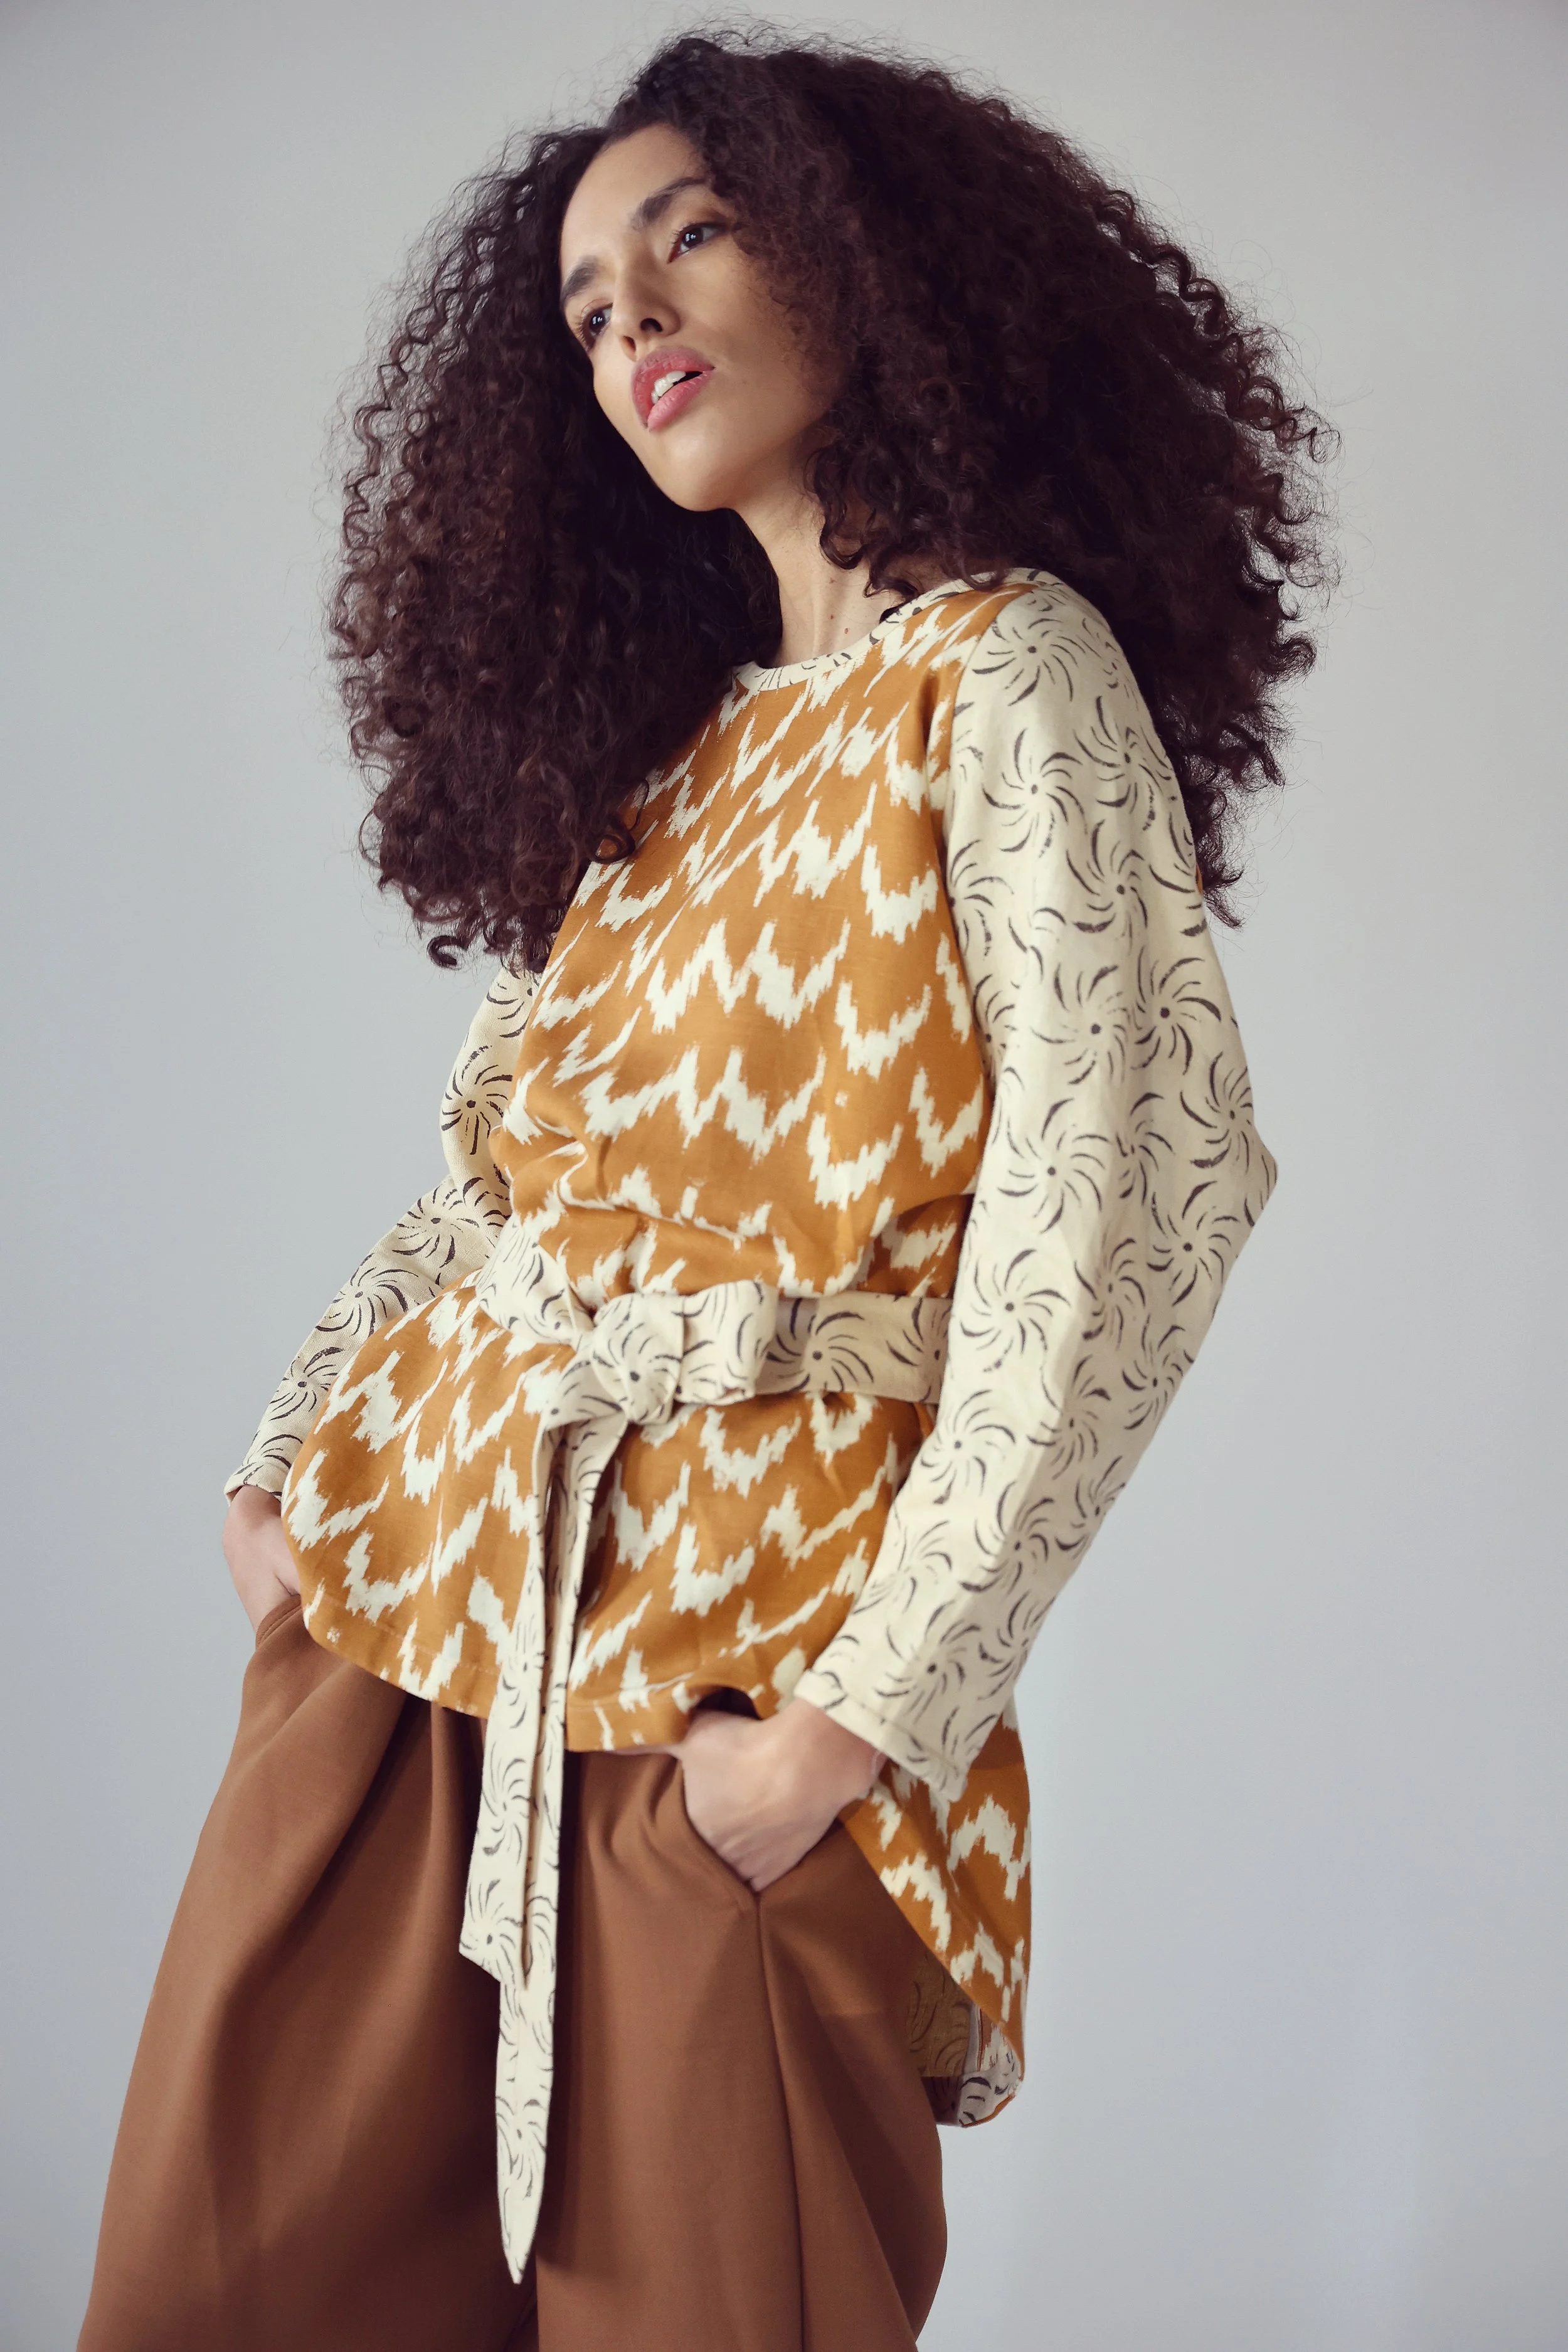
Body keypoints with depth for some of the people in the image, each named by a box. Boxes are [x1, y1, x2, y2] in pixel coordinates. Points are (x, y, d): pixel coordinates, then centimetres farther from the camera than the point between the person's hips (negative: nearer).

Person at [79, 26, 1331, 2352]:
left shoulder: (1009, 669, -4)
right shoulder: (668, 741, 17)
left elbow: (1123, 1193, -14)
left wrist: (877, 1703, -18)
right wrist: (291, 1456, 2)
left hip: (752, 1619, -6)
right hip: (417, 1562, 6)